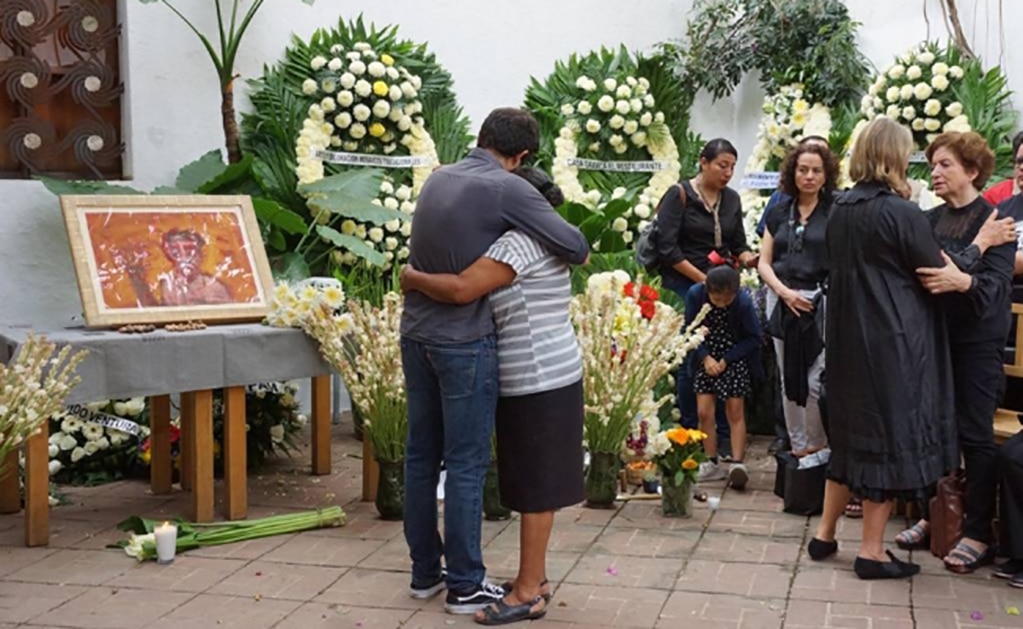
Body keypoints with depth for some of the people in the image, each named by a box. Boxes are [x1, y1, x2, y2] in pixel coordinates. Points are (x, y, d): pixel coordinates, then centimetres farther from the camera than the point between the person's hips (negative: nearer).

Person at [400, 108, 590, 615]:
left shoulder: (438, 178, 9)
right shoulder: (508, 189, -13)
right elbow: (574, 246, -14)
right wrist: (580, 253, 8)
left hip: (417, 335, 7)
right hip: (464, 342, -7)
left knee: (421, 456, 14)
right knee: (466, 464, 2)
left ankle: (425, 572, 25)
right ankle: (464, 585, 11)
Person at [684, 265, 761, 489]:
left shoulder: (744, 302, -20)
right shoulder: (695, 295, -15)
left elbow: (753, 338, -10)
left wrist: (726, 360, -16)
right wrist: (705, 357, -14)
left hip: (735, 359, -2)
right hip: (706, 358, 2)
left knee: (735, 412, -2)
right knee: (704, 412, -1)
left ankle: (737, 463, 0)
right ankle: (712, 464, 9)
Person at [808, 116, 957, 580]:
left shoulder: (839, 211, 5)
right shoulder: (901, 214, -16)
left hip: (847, 340, 7)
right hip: (894, 344, -7)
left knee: (850, 433, 18)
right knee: (890, 438, 3)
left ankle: (825, 534, 23)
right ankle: (871, 551, 10)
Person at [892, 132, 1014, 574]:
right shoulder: (932, 220, 8)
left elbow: (996, 282, -21)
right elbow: (915, 270, 9)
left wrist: (962, 281, -39)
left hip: (977, 341, -5)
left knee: (974, 434, 0)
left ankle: (979, 533, 10)